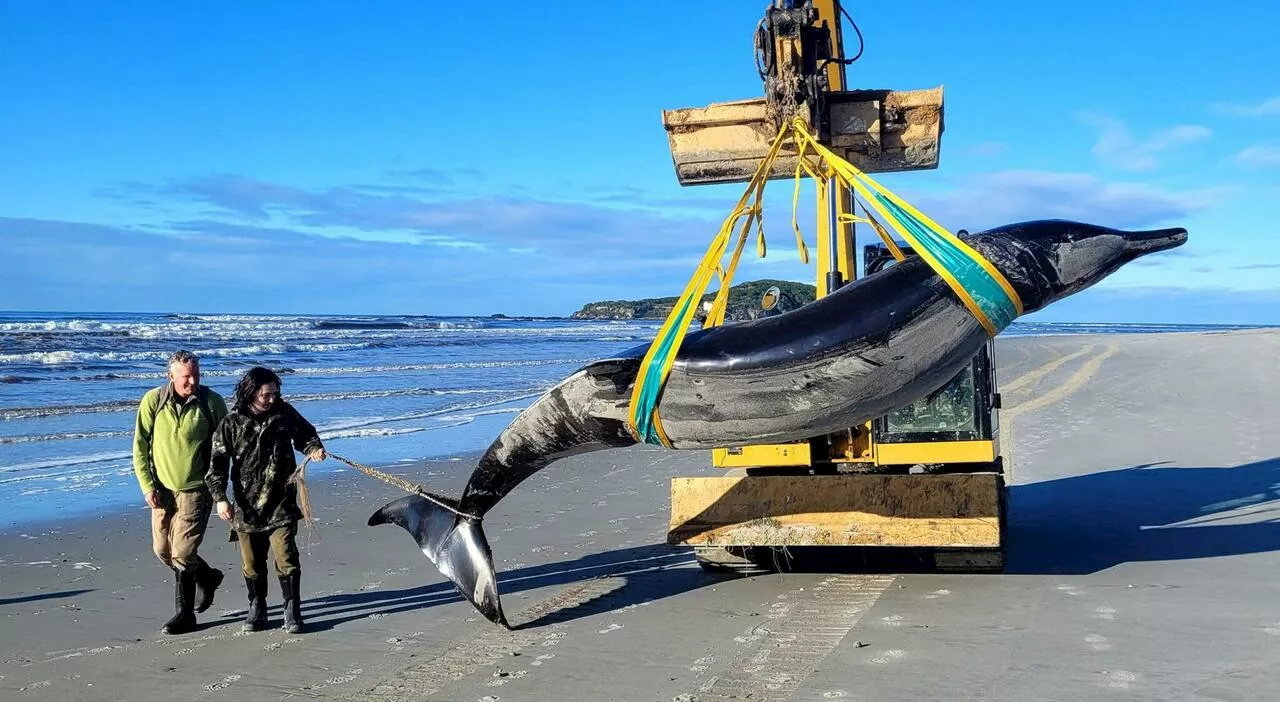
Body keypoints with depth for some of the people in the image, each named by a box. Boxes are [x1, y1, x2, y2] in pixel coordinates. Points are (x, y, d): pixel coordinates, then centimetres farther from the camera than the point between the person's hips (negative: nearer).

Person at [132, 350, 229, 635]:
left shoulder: (212, 402, -9)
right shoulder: (153, 400, -6)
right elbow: (140, 445, -1)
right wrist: (147, 485, -7)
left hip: (196, 489, -4)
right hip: (162, 488, 4)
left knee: (182, 553, -9)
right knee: (162, 550, 11)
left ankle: (185, 615, 13)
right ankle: (207, 577, 36)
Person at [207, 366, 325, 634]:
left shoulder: (284, 413, 1)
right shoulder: (231, 424, -4)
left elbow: (305, 434, 18)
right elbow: (218, 463, -4)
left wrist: (313, 448, -4)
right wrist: (220, 497, -15)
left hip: (281, 504, 0)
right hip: (246, 506, 0)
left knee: (286, 559, -5)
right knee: (252, 563, 10)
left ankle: (292, 610, 7)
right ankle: (256, 609, 27)